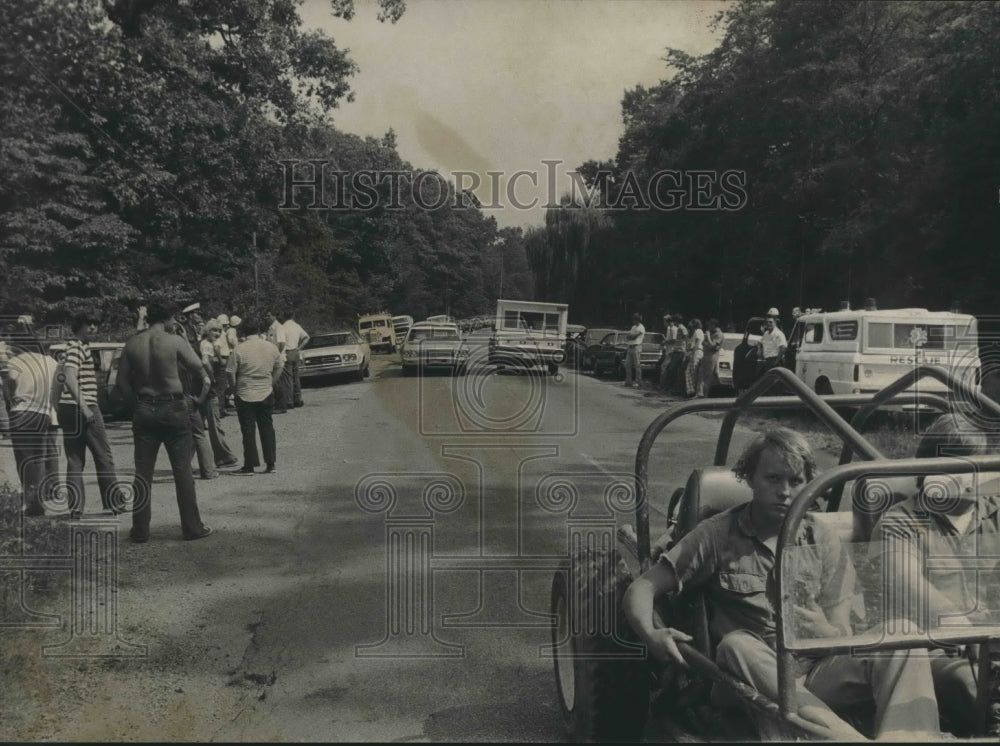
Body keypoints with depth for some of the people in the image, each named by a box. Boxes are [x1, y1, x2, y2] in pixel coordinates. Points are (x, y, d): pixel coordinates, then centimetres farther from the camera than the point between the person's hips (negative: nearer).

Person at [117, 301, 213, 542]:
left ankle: (140, 530, 13)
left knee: (143, 472, 9)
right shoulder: (175, 341, -10)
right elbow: (198, 368, -7)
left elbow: (122, 380, 3)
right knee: (182, 470, 5)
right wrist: (205, 378, 15)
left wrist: (135, 403, 13)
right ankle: (192, 527, 9)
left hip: (143, 410, 3)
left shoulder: (132, 344, 0)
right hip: (173, 408, -3)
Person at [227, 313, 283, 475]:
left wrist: (236, 389, 5)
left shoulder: (239, 350, -12)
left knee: (248, 431, 4)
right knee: (267, 429, 11)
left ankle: (249, 466, 8)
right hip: (266, 395, 3)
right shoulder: (271, 347, -2)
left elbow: (231, 373, -10)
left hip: (245, 395, -3)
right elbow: (278, 369, 5)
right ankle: (270, 464, 14)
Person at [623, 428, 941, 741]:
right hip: (749, 682, -2)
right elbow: (641, 589, -2)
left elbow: (844, 639, 6)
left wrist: (821, 631, -20)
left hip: (815, 676, 3)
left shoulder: (825, 544, 9)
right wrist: (651, 634, -25)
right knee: (737, 645, -35)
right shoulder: (717, 534, 2)